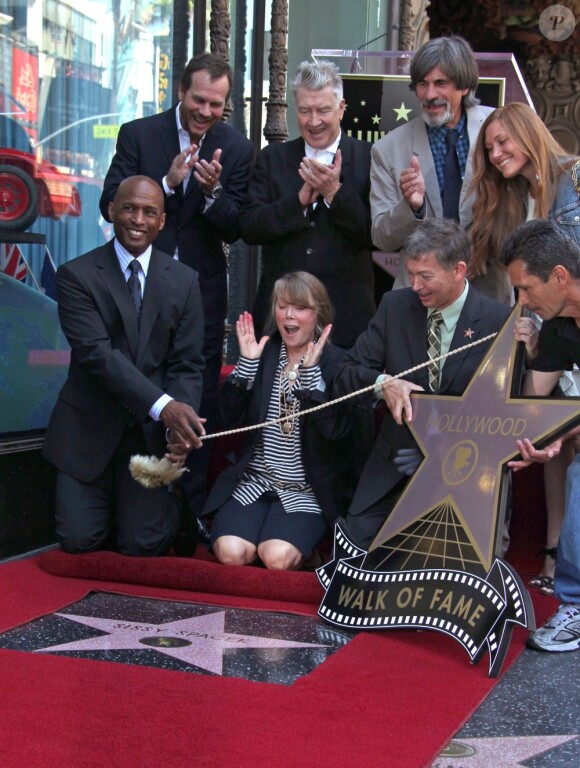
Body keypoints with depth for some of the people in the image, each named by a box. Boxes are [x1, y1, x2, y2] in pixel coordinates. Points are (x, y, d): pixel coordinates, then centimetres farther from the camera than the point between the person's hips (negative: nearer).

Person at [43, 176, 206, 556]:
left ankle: (166, 497, 28)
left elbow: (187, 364, -1)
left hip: (153, 432, 1)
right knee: (80, 540, -6)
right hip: (89, 426, -1)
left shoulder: (184, 281, 1)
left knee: (143, 544, -6)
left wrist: (178, 426, -21)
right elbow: (97, 353, -19)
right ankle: (104, 495, 28)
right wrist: (163, 406, -31)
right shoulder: (77, 275, -7)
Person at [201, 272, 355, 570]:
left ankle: (308, 546, 4)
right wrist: (247, 363, -10)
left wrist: (310, 371, -21)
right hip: (253, 482, 3)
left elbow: (335, 430, -16)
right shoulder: (262, 353, 6)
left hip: (307, 492, -2)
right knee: (231, 553, -23)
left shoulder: (337, 363, -2)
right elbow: (228, 419, -1)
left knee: (278, 557, -27)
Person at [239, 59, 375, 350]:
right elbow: (248, 228, -1)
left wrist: (335, 192, -16)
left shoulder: (368, 159, 1)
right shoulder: (272, 158, 10)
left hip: (346, 313, -2)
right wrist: (301, 198, -12)